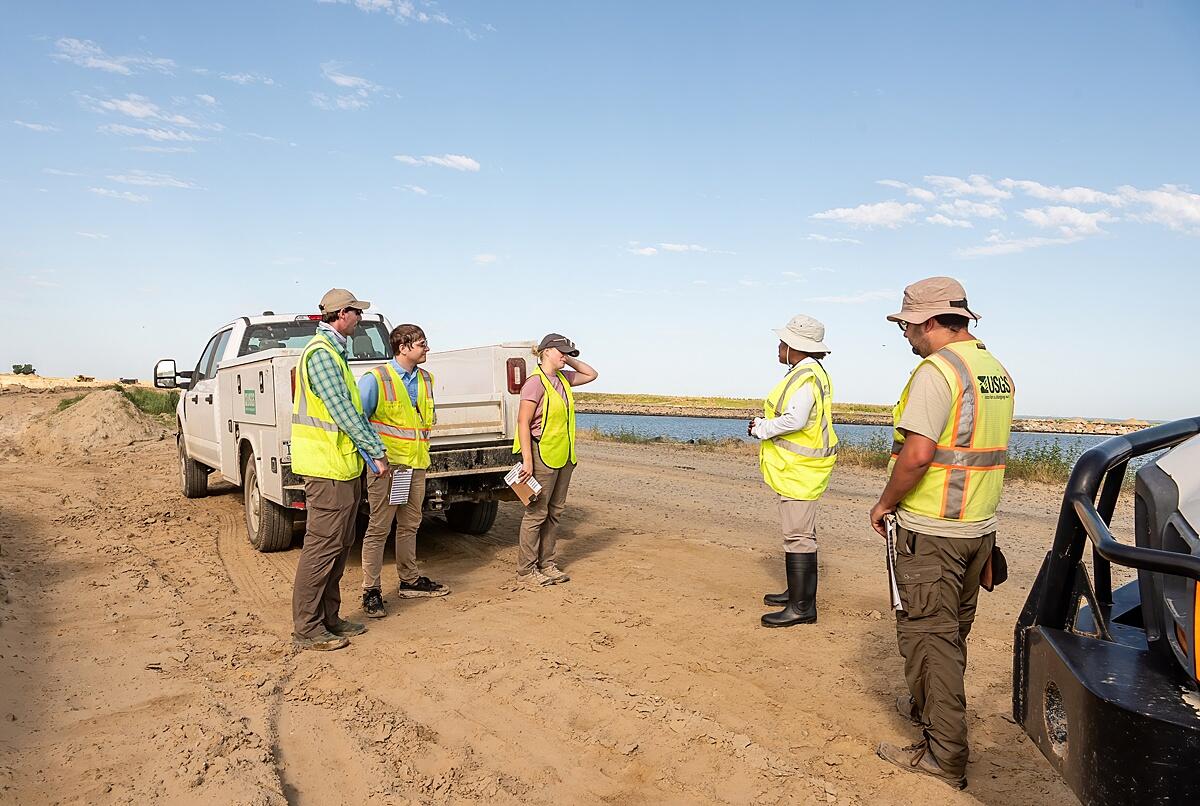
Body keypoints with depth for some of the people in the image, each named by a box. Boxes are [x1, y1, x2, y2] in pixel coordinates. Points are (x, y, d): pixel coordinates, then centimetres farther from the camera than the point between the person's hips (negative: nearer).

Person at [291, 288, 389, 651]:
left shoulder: (334, 352, 18)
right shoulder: (321, 353, -15)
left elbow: (353, 406, 17)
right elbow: (341, 410, -20)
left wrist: (373, 446, 9)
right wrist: (376, 451, -16)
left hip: (342, 464, 11)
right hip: (328, 465, -11)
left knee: (340, 545, 15)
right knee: (323, 546, -4)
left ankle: (328, 617, 25)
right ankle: (307, 628, 6)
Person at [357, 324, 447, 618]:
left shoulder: (426, 380, 12)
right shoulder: (375, 379, -10)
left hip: (416, 464, 7)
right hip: (387, 464, -7)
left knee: (409, 525, 17)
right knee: (379, 528, -3)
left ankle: (410, 581, 29)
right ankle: (371, 591, 5)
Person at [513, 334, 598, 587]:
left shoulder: (563, 378, 11)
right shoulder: (535, 382, -13)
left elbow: (591, 374, 26)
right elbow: (523, 422, -16)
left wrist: (568, 360, 11)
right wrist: (527, 460, -21)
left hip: (563, 455, 8)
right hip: (542, 454, -8)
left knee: (555, 511, 12)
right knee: (537, 512, -2)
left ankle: (547, 564, 22)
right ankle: (526, 570, 7)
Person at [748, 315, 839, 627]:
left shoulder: (805, 376, -19)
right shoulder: (811, 373, 15)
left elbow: (794, 420, -28)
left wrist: (761, 428, -14)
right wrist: (767, 424, 8)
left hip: (800, 470, -11)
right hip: (800, 468, 11)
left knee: (798, 536, -8)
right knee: (800, 532, 19)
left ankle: (802, 607, -3)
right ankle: (798, 592, 31)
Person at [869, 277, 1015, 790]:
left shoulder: (936, 370, -19)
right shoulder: (998, 371, 10)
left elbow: (916, 455, -26)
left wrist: (885, 503, -11)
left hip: (931, 531, -9)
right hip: (979, 526, 9)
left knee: (927, 635, 0)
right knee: (952, 631, 22)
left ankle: (944, 755, 8)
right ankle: (927, 706, 41)